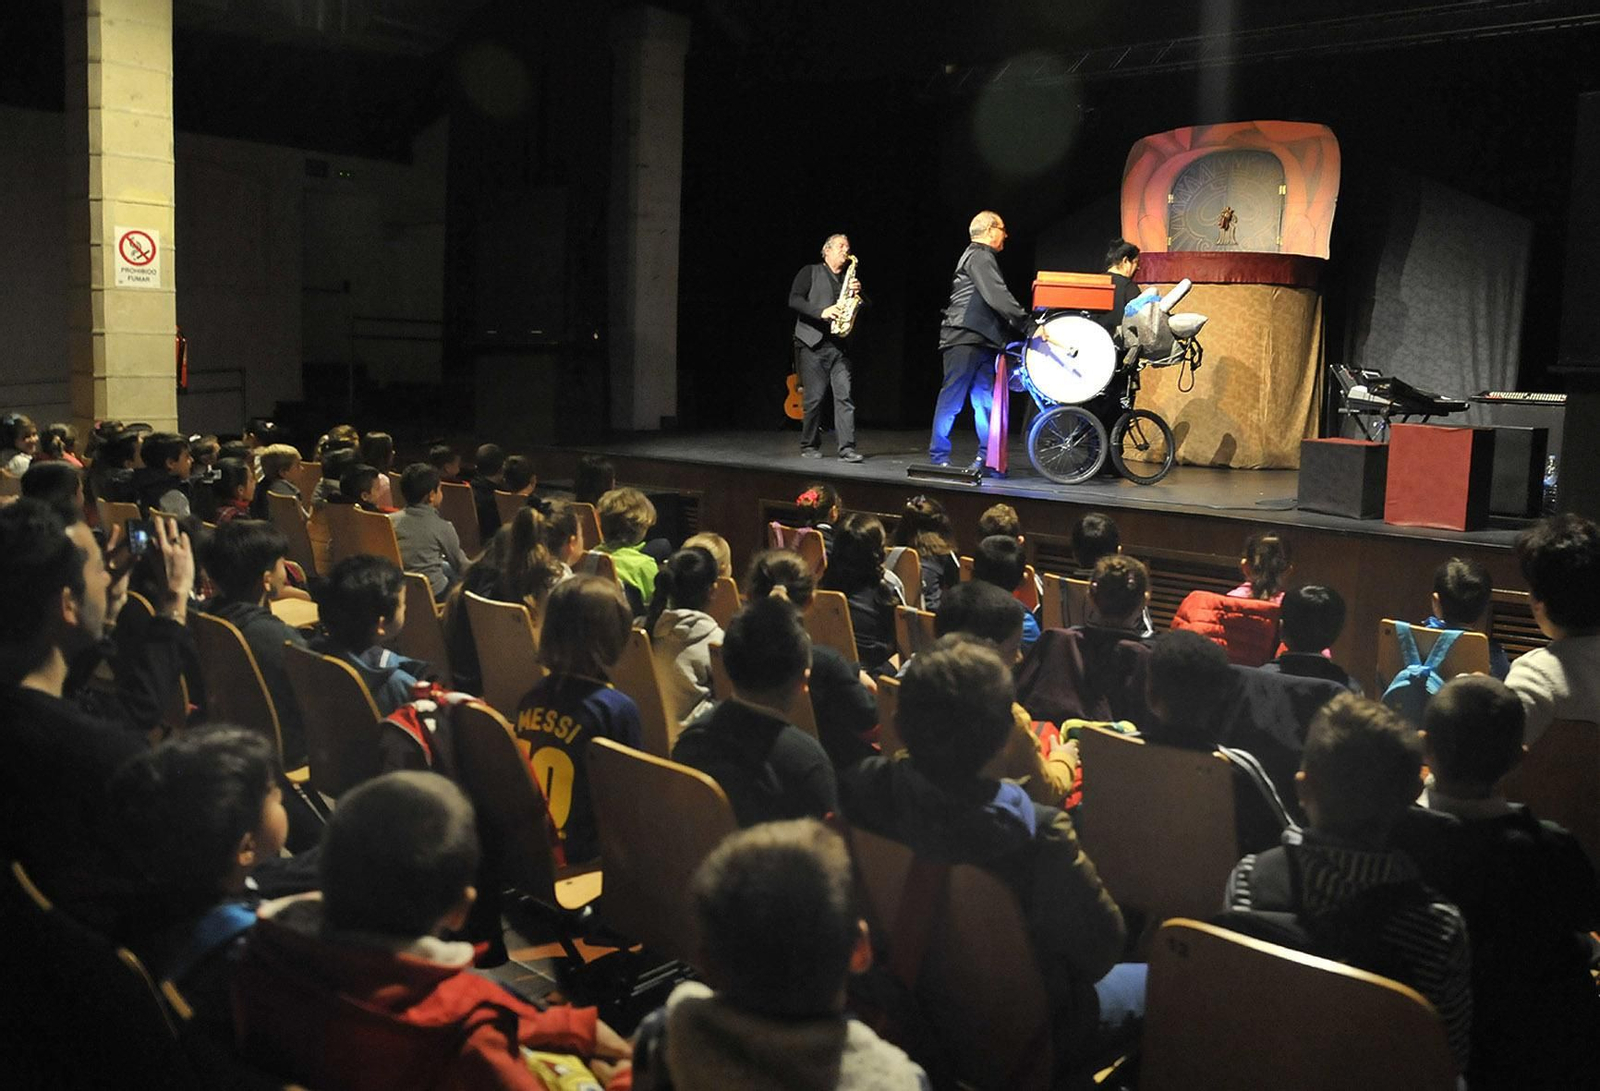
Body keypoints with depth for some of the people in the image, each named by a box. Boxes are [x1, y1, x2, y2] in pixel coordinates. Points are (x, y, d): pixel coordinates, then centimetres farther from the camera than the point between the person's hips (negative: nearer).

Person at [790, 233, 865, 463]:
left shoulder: (848, 279, 22)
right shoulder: (810, 272, 9)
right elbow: (794, 300, -4)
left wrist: (857, 294, -3)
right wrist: (821, 312, -16)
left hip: (839, 345, 4)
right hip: (811, 343, -4)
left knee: (844, 396, -8)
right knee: (814, 397, -4)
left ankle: (847, 448, -11)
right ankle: (809, 446, 10)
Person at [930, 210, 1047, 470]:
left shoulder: (979, 257, 24)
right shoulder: (979, 257, -8)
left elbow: (993, 300, 26)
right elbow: (998, 298, -20)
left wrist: (1021, 330, 19)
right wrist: (1030, 327, -22)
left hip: (979, 341, 10)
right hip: (965, 339, -10)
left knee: (985, 398, 5)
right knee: (952, 398, -4)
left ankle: (986, 457, 6)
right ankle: (938, 456, 2)